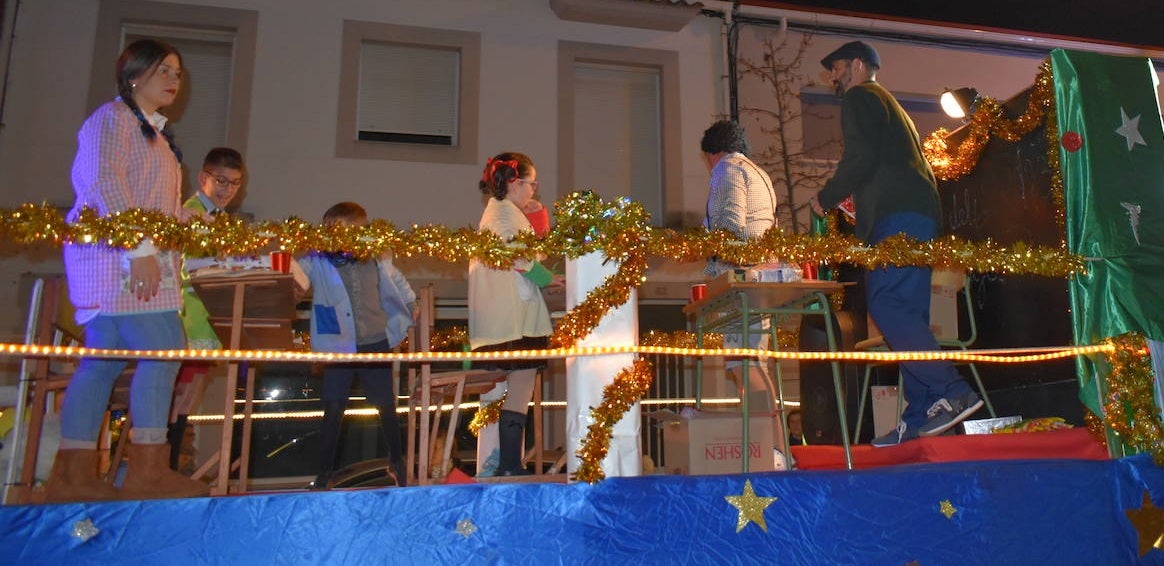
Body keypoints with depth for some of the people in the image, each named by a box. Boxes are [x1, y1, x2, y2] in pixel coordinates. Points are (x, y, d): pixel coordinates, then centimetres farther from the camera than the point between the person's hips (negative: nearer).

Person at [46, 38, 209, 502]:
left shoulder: (155, 132, 25)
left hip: (138, 260, 9)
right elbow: (104, 182, -15)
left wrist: (191, 217, 11)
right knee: (162, 350, -15)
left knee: (103, 362, 6)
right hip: (117, 256, -9)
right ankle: (147, 472, -11)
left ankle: (72, 476, 11)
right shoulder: (113, 117, -1)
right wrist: (140, 248, -22)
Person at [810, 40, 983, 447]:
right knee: (906, 312, 4)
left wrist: (825, 198, -1)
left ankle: (953, 392, -22)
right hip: (919, 215, 10)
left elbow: (860, 158, -13)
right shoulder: (889, 104, 32)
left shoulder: (859, 97, 2)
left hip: (897, 216, -10)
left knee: (885, 304, -18)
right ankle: (920, 415, 2)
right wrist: (854, 200, 27)